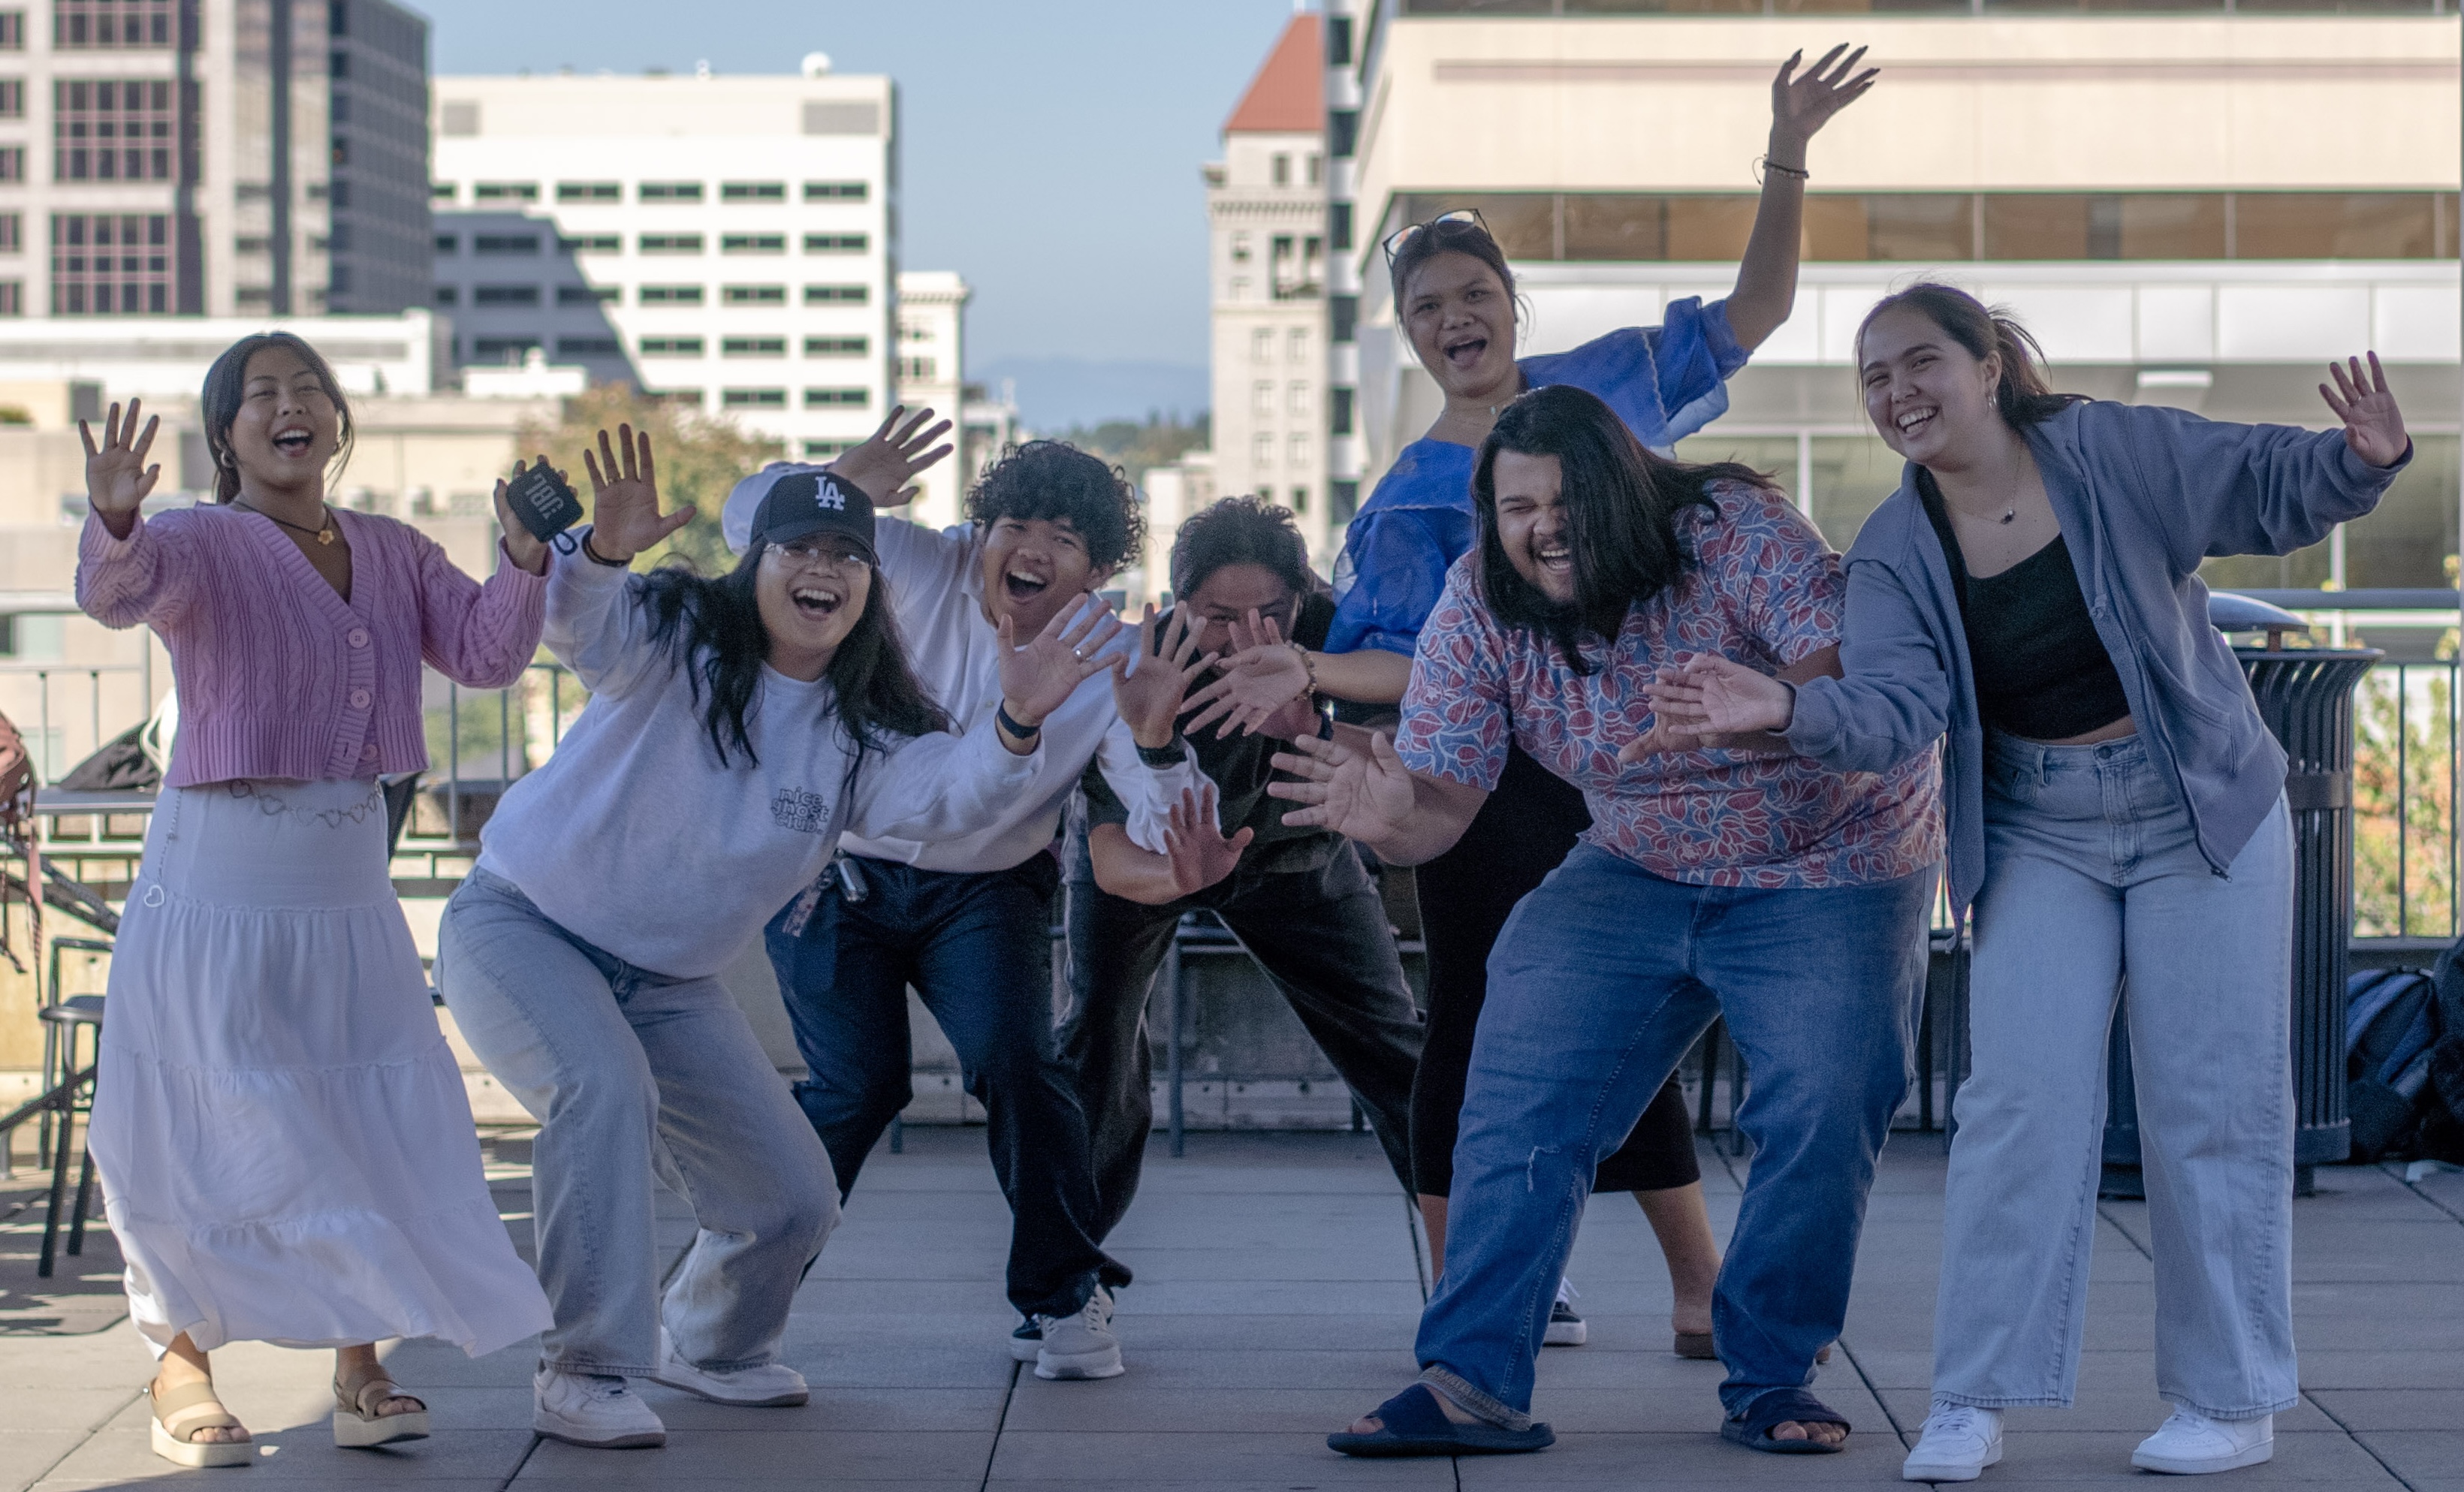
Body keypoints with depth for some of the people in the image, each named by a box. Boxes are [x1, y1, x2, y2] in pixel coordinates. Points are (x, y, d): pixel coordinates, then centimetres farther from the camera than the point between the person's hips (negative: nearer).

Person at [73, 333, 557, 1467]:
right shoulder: (204, 545, -8)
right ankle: (181, 1373, 12)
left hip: (349, 888, 5)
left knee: (374, 1128, 4)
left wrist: (523, 562, -16)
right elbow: (119, 592, -28)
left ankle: (360, 1372, 15)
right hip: (216, 886, -5)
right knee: (209, 1132, -3)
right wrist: (113, 521, -50)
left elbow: (486, 654, 2)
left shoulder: (393, 555, 10)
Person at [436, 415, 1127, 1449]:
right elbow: (576, 626, -32)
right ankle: (583, 1374, -25)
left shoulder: (860, 734, -3)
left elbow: (949, 793, -22)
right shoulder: (670, 636, -12)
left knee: (794, 1197, 5)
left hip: (667, 982, 6)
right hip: (523, 926, -5)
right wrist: (604, 551, -55)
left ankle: (706, 1343, 38)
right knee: (607, 1088, -35)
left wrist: (1016, 726, -43)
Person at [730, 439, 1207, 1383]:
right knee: (860, 1085, -9)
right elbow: (756, 512, -21)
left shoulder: (1110, 665, -14)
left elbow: (1176, 838, -20)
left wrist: (1156, 740, -41)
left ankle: (1063, 1300, 1)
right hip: (840, 875, -1)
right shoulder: (915, 572, -17)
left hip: (984, 890, 1)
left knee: (1017, 1063, -17)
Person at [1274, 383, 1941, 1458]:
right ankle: (1473, 1381, -7)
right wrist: (1393, 820, -41)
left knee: (1824, 1108, -18)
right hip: (1638, 874, 4)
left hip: (1830, 866, -4)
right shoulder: (1481, 605, -11)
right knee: (1521, 1095, -10)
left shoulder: (1732, 531, -23)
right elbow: (1444, 795, -15)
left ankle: (1770, 1380, 0)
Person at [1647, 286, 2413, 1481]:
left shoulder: (2117, 453, -12)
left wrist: (2361, 460, -32)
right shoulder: (1894, 553, -5)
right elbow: (1894, 709, -17)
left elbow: (2273, 489, -10)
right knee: (2022, 1098, -7)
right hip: (2037, 834, 2)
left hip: (2201, 809, -2)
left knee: (2211, 1101, 1)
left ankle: (2230, 1396, 13)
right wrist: (1785, 708, -36)